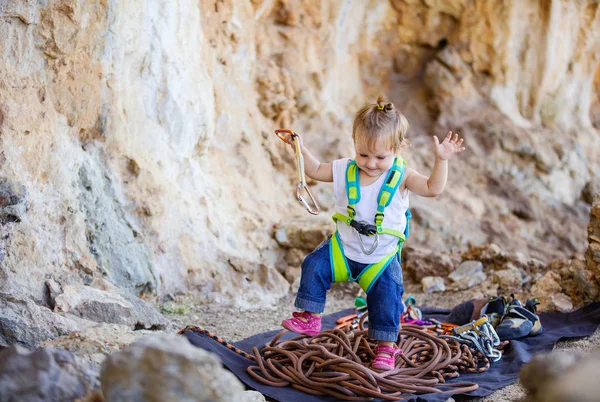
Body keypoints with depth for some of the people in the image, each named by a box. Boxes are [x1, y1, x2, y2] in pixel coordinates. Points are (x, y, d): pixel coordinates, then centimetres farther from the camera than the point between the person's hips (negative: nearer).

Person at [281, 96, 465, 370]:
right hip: (342, 248, 2)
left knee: (387, 296, -12)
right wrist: (302, 150, -5)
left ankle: (385, 347, 3)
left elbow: (433, 188, -20)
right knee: (314, 266, -13)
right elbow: (316, 171, 7)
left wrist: (441, 160, -31)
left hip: (381, 258, -2)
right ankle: (309, 318, 1)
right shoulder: (345, 170, -7)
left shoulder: (401, 176, -14)